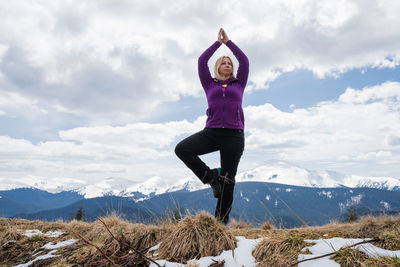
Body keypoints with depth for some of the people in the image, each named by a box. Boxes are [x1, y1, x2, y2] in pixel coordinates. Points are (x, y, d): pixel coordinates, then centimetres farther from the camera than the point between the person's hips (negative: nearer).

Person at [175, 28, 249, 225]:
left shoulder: (238, 84, 18)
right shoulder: (210, 84, 18)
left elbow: (244, 60, 13)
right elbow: (202, 61, 12)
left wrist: (228, 41, 20)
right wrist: (218, 42, 20)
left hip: (234, 135, -1)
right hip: (211, 132, 1)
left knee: (227, 181, -3)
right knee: (181, 149, -22)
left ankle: (221, 222, 4)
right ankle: (211, 176, -6)